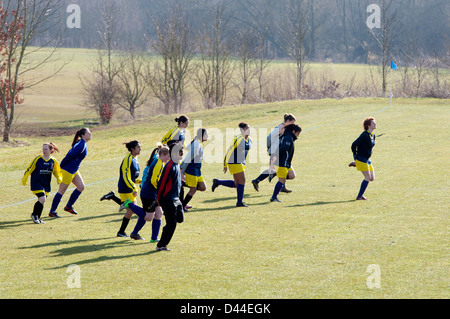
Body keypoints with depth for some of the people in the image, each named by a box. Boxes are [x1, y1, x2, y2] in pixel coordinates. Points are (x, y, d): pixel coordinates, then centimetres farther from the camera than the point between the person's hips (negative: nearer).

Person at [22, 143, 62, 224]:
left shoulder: (53, 161, 2)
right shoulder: (38, 159, -9)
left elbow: (57, 171, 14)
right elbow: (29, 169, -3)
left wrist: (59, 178, -6)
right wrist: (24, 179, -4)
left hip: (46, 184, 5)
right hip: (36, 183, -5)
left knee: (43, 201, 8)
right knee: (42, 199, -17)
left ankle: (37, 218, 25)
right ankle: (34, 215, 3)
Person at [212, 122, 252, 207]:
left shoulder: (249, 140, 8)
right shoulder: (238, 139, -17)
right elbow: (229, 151, -14)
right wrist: (225, 165, -12)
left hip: (241, 163, 9)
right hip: (234, 163, -9)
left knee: (236, 184, 8)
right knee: (242, 181, -8)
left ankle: (217, 182, 22)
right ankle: (239, 202, 0)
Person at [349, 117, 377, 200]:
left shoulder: (373, 135, 9)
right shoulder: (365, 135, -18)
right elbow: (354, 144, -20)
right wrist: (356, 156, -12)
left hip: (367, 160, 9)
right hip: (361, 159, -9)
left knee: (372, 178, 9)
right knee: (368, 178, -7)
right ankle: (359, 196, 3)